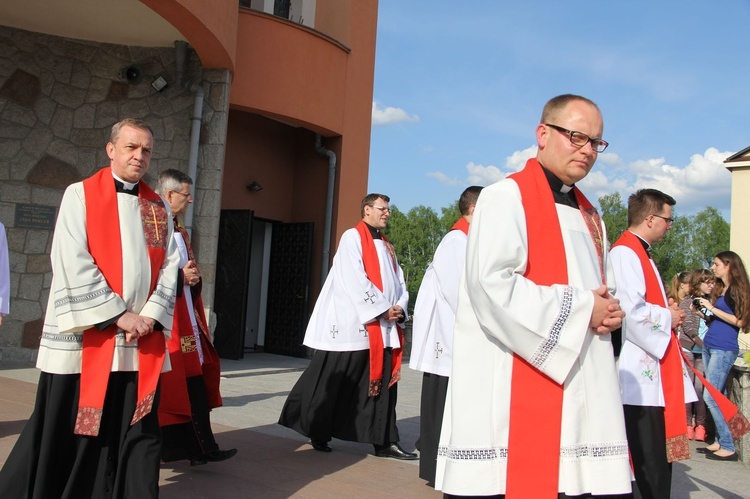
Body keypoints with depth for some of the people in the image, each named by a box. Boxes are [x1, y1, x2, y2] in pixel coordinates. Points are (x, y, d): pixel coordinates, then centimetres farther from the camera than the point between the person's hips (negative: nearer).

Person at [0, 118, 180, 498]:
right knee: (68, 433, 5)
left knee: (137, 434, 7)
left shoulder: (159, 207, 12)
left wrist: (150, 316, -8)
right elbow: (72, 264, -9)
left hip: (143, 340, 3)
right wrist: (118, 314, -13)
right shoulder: (80, 195, 1)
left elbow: (169, 266, 7)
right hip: (87, 336, -3)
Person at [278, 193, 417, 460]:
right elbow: (356, 281, -15)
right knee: (334, 383, 1)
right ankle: (318, 434, 16)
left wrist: (399, 308, -5)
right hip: (352, 325, -7)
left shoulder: (386, 246, 19)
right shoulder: (353, 237, -5)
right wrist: (383, 309, -15)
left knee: (382, 383, 8)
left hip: (383, 328, 8)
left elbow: (399, 282, 14)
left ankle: (385, 441, 13)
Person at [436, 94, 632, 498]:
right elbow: (491, 285, -18)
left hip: (583, 389, 7)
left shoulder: (589, 216, 19)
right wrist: (582, 308, -13)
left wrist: (608, 312, 2)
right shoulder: (507, 196, -5)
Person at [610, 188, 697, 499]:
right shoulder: (625, 253, -15)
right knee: (651, 463, -5)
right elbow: (632, 311, -25)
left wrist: (666, 311, 8)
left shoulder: (638, 253, 18)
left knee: (659, 456, 15)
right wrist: (668, 317, -8)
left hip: (653, 372, 11)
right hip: (640, 375, -11)